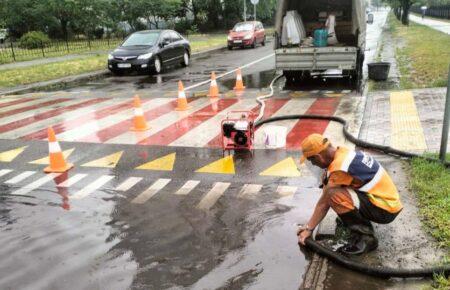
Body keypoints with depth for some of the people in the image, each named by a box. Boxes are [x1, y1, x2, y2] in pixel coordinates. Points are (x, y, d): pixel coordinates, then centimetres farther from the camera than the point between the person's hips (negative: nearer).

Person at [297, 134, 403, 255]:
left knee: (334, 195, -28)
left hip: (386, 209, -9)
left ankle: (365, 237, -12)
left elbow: (324, 203, -15)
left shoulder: (340, 167, -24)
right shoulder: (343, 152, 4)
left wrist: (309, 228, -3)